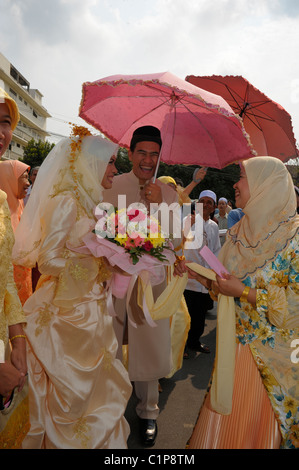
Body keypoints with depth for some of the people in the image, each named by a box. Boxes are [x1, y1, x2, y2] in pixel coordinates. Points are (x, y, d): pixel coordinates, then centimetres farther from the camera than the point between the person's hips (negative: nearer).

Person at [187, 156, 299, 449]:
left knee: (258, 420, 12)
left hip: (268, 350, -5)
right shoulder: (240, 231, 5)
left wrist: (244, 292, -21)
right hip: (233, 343, 5)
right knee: (225, 414, 17)